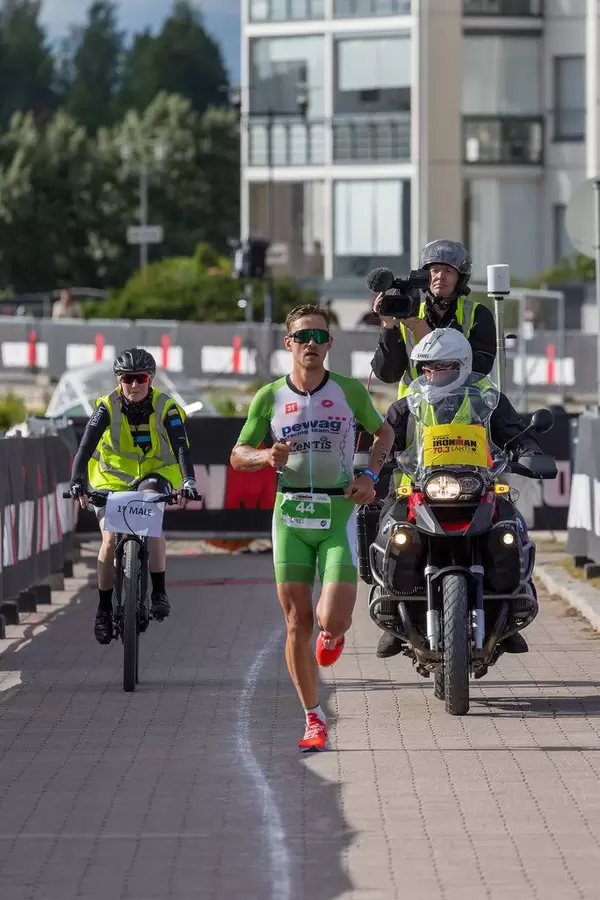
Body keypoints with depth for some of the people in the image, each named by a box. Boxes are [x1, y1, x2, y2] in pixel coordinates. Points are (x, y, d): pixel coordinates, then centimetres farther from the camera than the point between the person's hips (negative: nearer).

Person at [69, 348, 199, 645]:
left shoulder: (166, 408, -16)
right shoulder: (107, 407, -15)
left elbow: (181, 448, -25)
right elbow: (86, 447, -24)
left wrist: (188, 482, -43)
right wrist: (77, 482, -41)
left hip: (154, 473, -1)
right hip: (113, 478, 1)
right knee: (110, 539, -15)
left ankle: (159, 593, -22)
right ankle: (104, 607, 2)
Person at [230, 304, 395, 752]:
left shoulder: (350, 391, 1)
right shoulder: (269, 397, 3)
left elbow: (384, 432, 17)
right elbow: (238, 455, 8)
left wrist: (370, 475, 0)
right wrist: (267, 456, -14)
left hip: (338, 513, -1)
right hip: (290, 513, 1)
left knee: (332, 621, -14)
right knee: (298, 624, 0)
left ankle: (334, 630, 26)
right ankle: (314, 720, 10)